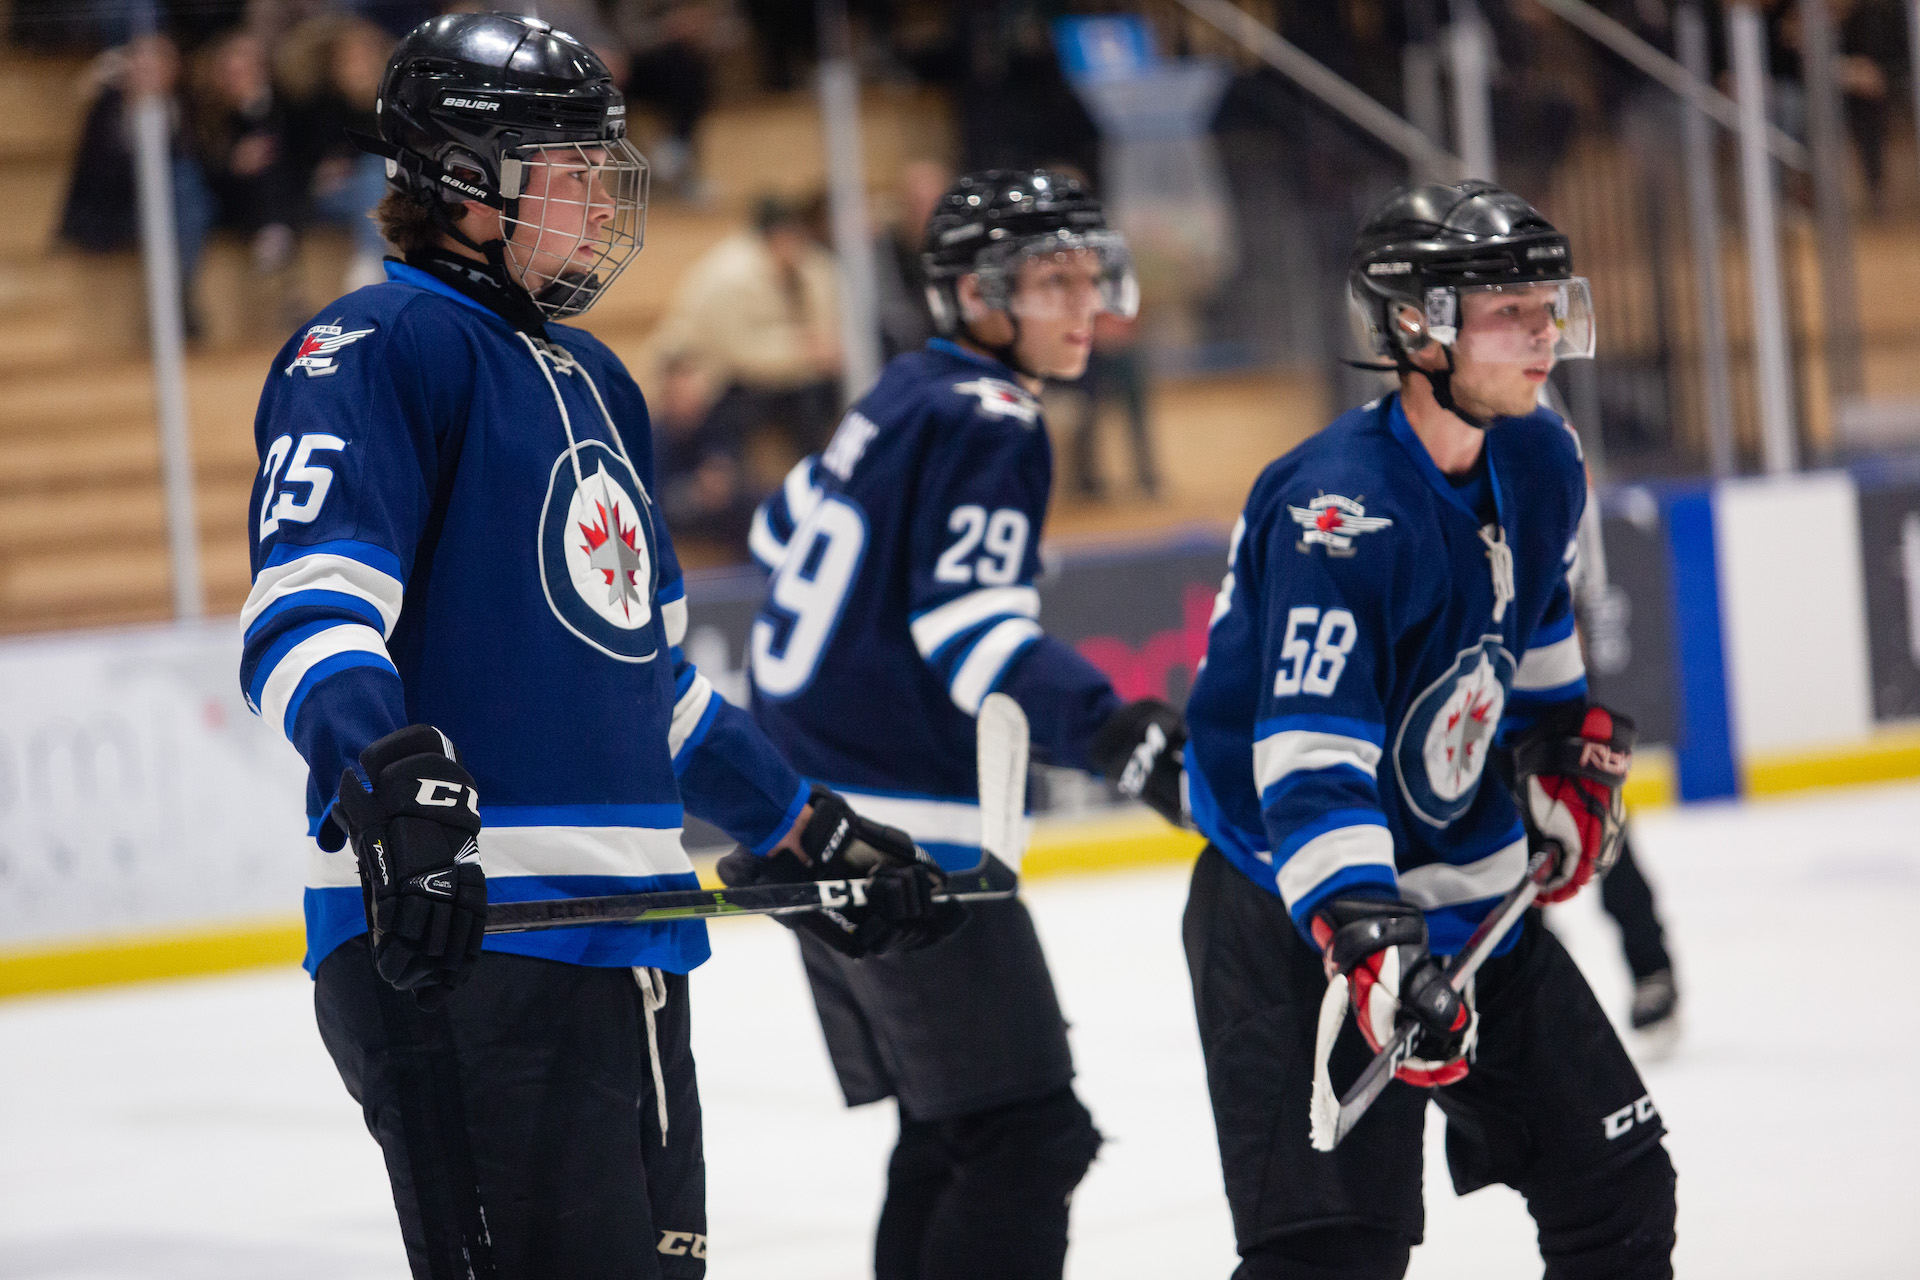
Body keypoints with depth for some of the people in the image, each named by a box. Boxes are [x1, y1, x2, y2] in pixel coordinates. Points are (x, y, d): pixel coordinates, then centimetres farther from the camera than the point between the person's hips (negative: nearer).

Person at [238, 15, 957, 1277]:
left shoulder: (596, 382, 23)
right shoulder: (379, 348, -6)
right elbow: (304, 609, -20)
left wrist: (815, 830, 30)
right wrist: (394, 778, -37)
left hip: (631, 939, 9)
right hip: (454, 938, -9)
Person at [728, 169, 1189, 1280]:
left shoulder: (908, 396, 14)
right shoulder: (986, 421, -13)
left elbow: (788, 528, 28)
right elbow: (971, 624, -25)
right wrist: (1111, 732, -37)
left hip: (818, 814, 10)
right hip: (902, 832, -10)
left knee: (951, 1132, 15)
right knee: (1025, 1135, -12)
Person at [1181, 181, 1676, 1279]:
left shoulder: (1542, 464, 1)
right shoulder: (1339, 510, -26)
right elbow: (1308, 760, -33)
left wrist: (1570, 752, 21)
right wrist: (1364, 936, -42)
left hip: (1471, 889, 8)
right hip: (1299, 918, -8)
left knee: (1619, 1187, 12)